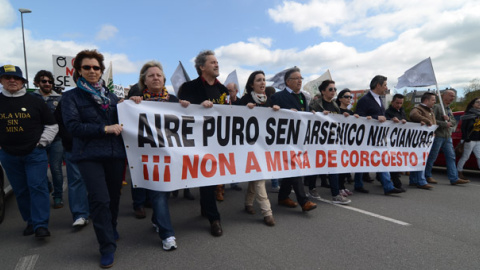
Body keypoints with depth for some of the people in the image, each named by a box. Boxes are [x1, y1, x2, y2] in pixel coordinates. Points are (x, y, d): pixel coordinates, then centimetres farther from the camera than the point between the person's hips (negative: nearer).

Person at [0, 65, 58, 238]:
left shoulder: (34, 102, -1)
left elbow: (52, 125, 5)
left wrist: (41, 142, -3)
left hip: (35, 154, -3)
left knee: (38, 187, -7)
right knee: (20, 191, 10)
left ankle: (41, 225, -5)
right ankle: (30, 222, 24)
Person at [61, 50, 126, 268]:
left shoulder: (111, 96, 14)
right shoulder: (71, 96, 2)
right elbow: (72, 126, -10)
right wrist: (104, 129, -17)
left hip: (115, 153, 4)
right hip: (89, 155, -3)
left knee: (114, 196, 13)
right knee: (100, 199, -10)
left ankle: (110, 228, 40)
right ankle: (107, 246, 6)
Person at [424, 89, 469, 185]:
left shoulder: (449, 110, 19)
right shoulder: (437, 107, -7)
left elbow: (454, 123, 13)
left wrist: (449, 119, -8)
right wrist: (445, 124, -14)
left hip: (447, 137, 8)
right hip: (437, 136, -8)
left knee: (451, 157, 4)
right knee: (432, 157, -2)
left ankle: (454, 179, 6)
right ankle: (427, 176, 9)